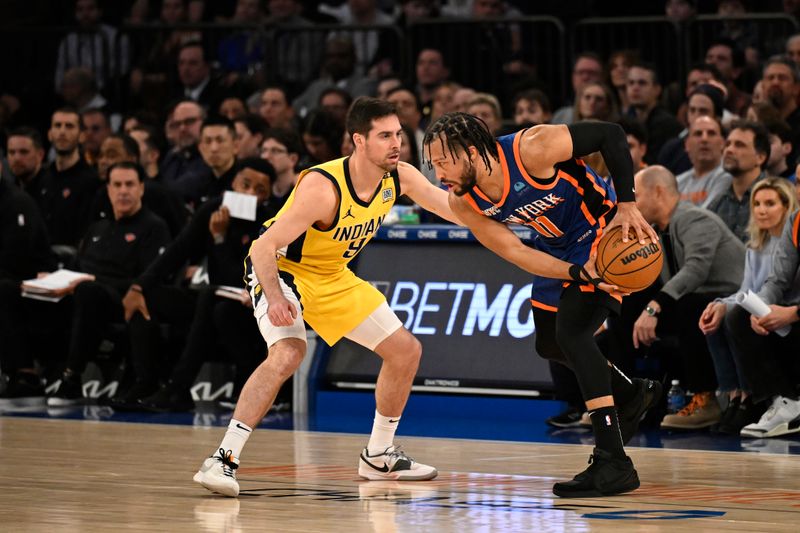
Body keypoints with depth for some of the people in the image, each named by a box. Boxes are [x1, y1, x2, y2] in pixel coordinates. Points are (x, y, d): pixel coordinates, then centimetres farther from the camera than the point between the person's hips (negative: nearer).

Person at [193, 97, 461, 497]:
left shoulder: (400, 177, -12)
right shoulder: (323, 188, -32)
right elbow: (265, 246, -31)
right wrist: (275, 298, -46)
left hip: (332, 277, 8)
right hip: (280, 268, -8)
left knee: (406, 350, 8)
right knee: (288, 353, -34)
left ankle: (378, 457, 24)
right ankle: (223, 460, -31)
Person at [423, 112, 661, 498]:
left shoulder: (531, 149, -33)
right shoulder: (464, 204, -14)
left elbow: (611, 135, -24)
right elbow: (516, 254, -16)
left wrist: (627, 204, -29)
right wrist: (580, 273, -30)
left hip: (602, 231, -8)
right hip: (561, 251, 8)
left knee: (572, 332, -23)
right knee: (549, 344, 19)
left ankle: (613, 463, -23)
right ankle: (632, 395, 45)